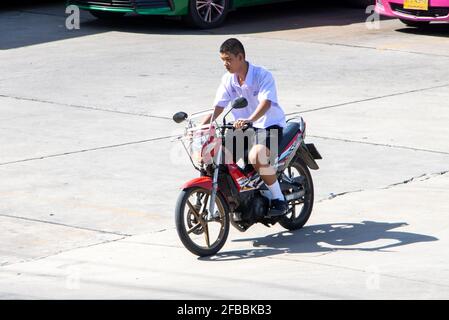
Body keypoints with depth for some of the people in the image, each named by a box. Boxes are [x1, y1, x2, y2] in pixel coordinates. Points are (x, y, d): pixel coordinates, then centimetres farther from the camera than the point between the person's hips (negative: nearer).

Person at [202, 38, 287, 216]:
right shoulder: (228, 80, 2)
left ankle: (278, 199, -19)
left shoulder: (262, 76, -16)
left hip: (269, 125, -7)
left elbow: (266, 103, -32)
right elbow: (218, 107, 0)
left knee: (257, 156, -35)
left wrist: (249, 120, -51)